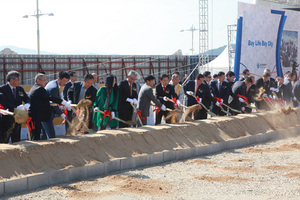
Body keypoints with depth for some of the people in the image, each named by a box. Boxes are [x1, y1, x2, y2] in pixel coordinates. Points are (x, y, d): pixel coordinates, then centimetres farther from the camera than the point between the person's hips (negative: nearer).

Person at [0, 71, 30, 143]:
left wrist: (27, 105, -13)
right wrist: (16, 107, -25)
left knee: (16, 140, 11)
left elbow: (27, 99, 11)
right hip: (6, 119, -6)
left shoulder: (20, 89, 13)